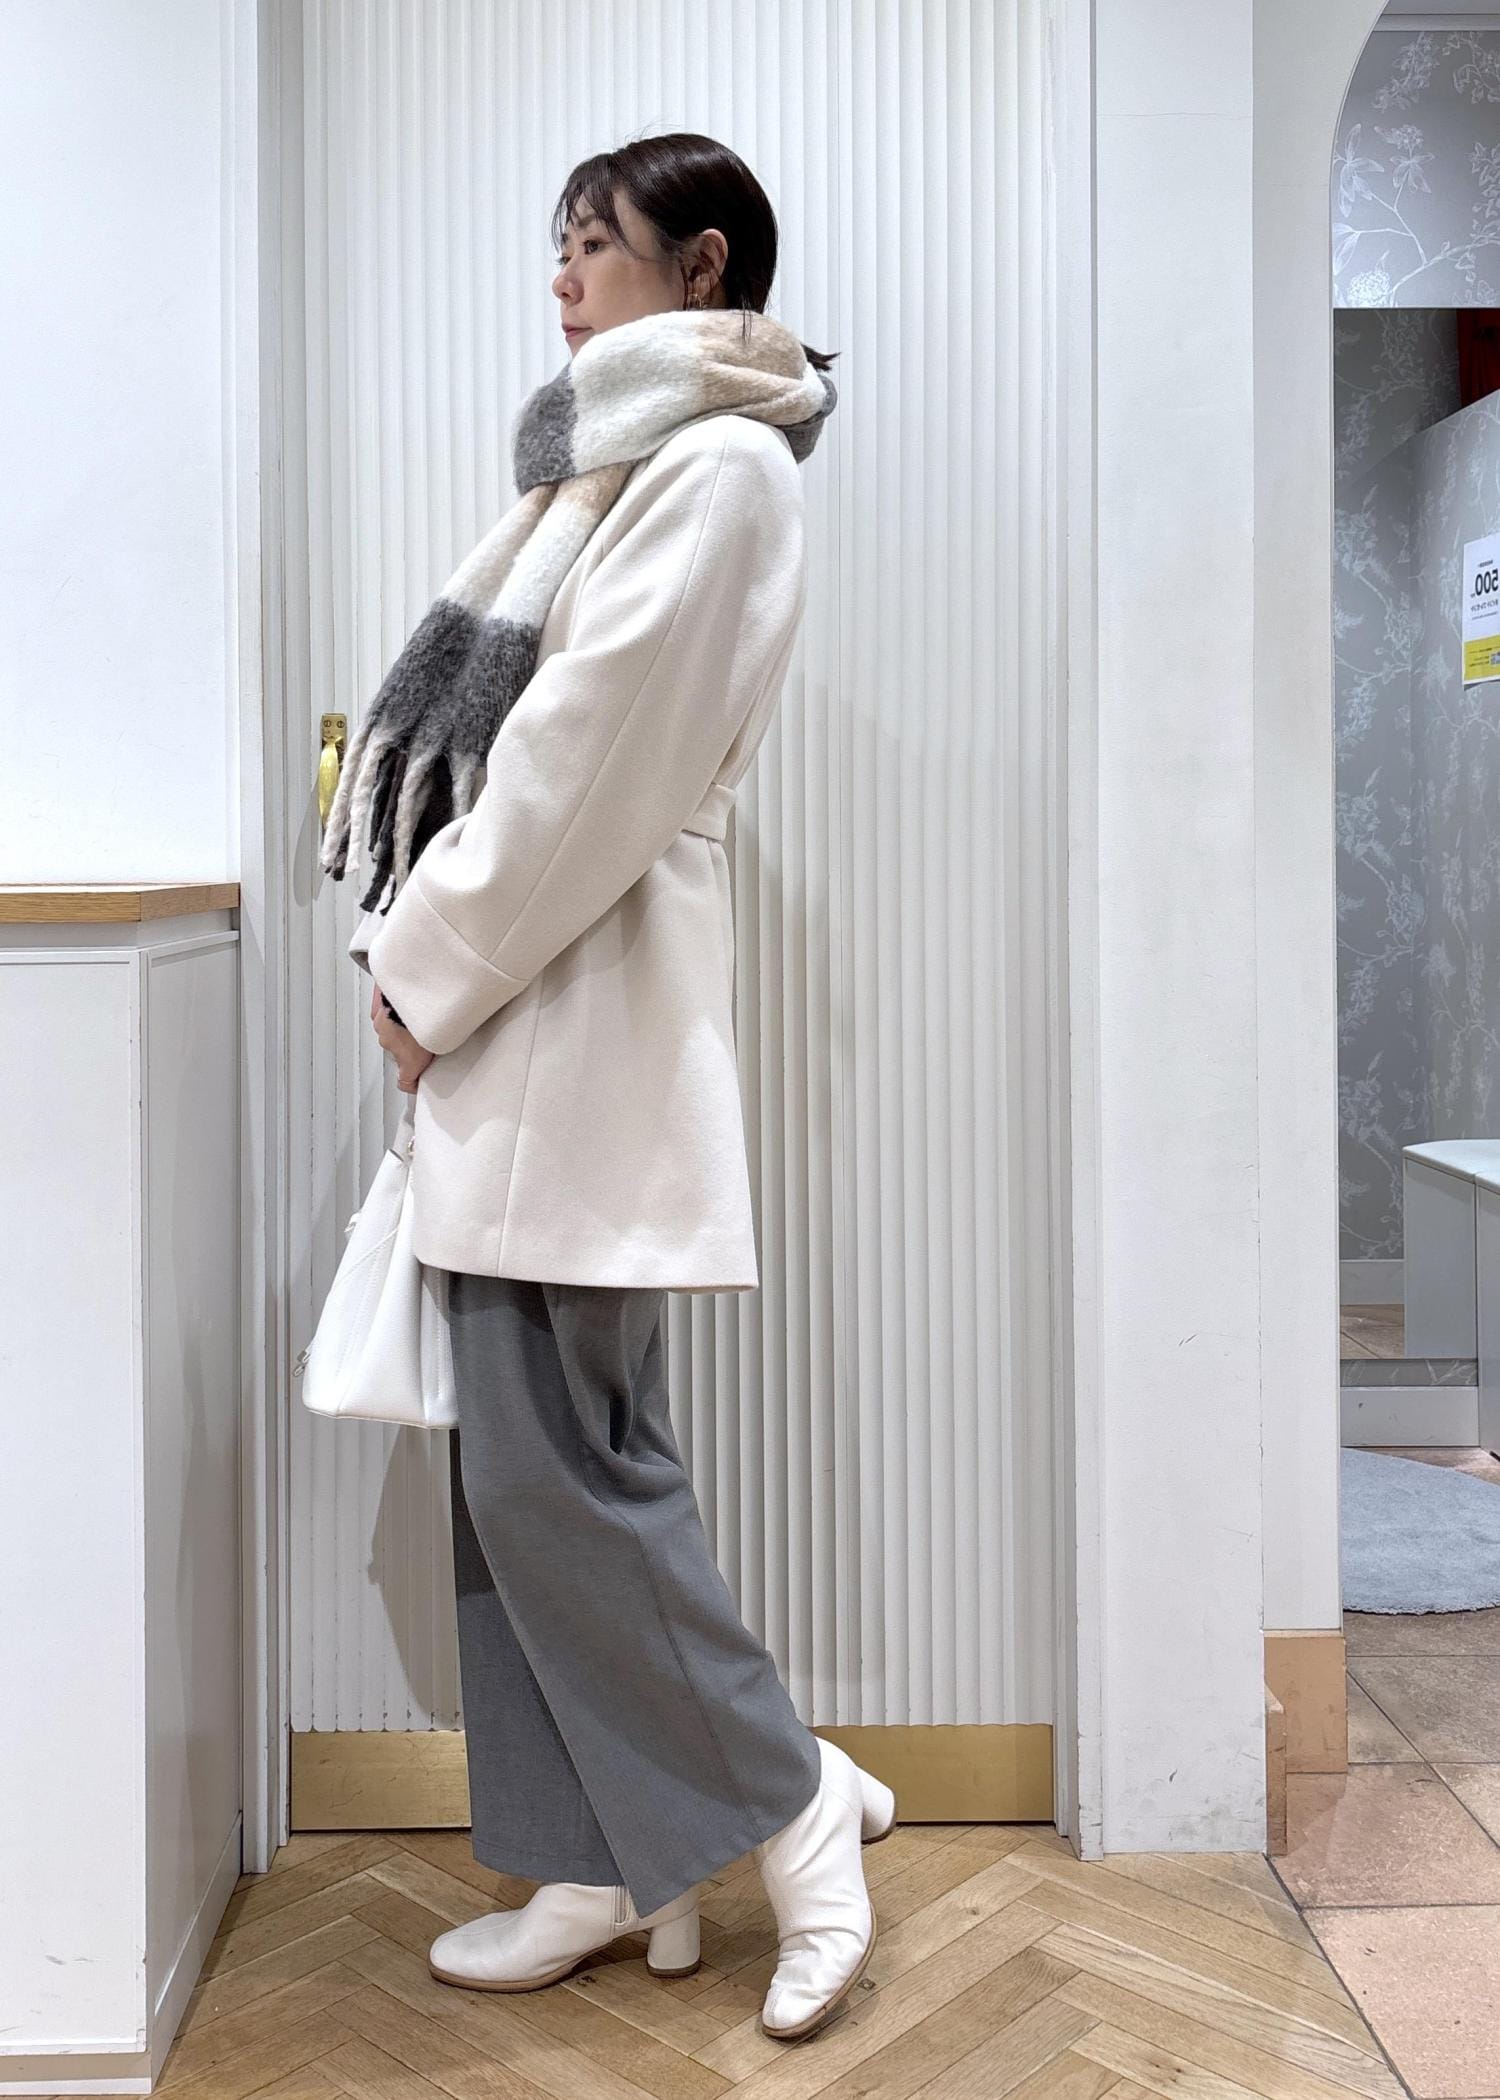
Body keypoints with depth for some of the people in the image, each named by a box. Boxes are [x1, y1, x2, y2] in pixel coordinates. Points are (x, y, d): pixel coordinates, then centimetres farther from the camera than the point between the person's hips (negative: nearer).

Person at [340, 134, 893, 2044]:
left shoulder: (715, 465, -7)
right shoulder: (611, 468, 22)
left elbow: (588, 766, -15)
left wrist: (431, 964, -8)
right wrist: (425, 953, 10)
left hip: (588, 1012, -9)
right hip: (516, 1022, 9)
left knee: (547, 1468, -6)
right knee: (543, 1462, 10)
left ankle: (799, 1810, 13)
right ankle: (610, 1871, 23)